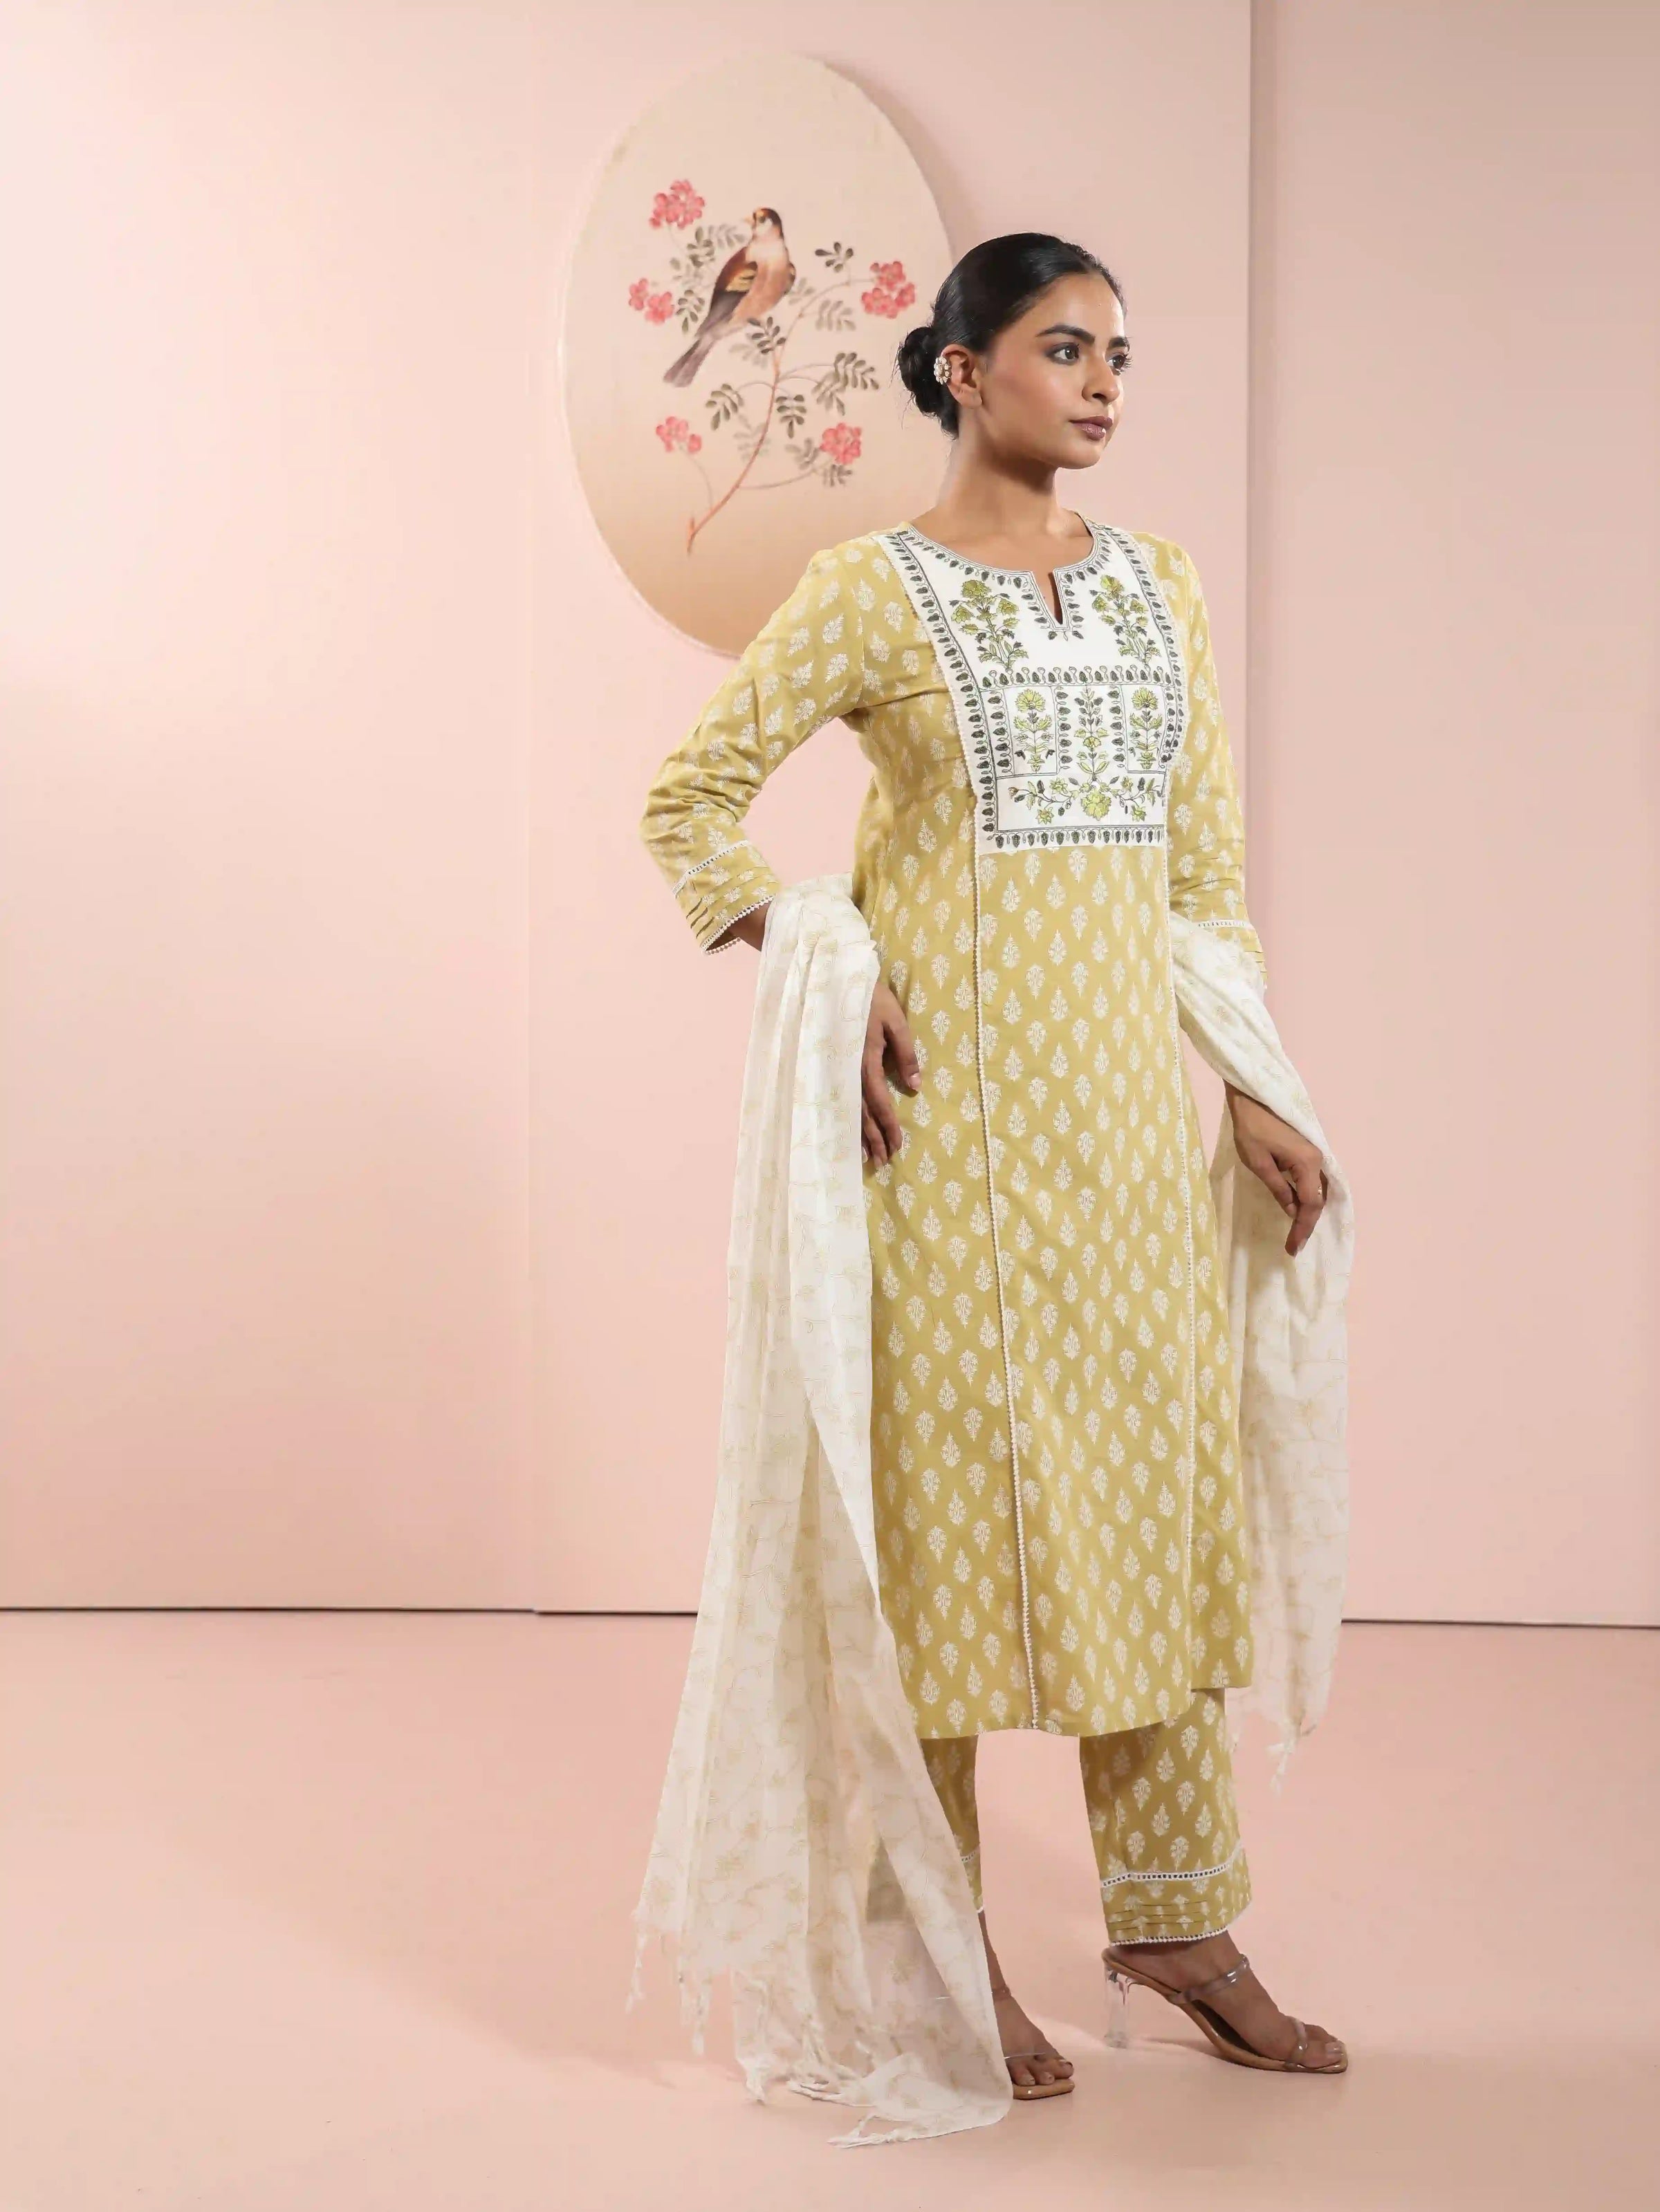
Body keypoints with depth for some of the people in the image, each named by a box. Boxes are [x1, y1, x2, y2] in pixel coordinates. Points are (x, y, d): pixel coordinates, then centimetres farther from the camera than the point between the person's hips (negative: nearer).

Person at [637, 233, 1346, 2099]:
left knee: (1166, 1479, 8)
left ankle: (1174, 1919, 21)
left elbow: (1206, 867, 12)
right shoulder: (873, 591, -4)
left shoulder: (1158, 591, 11)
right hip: (951, 1101, -5)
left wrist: (1248, 1096, 7)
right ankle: (951, 1953, 14)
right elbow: (689, 801, 0)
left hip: (1129, 1095, 5)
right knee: (954, 1485, 1)